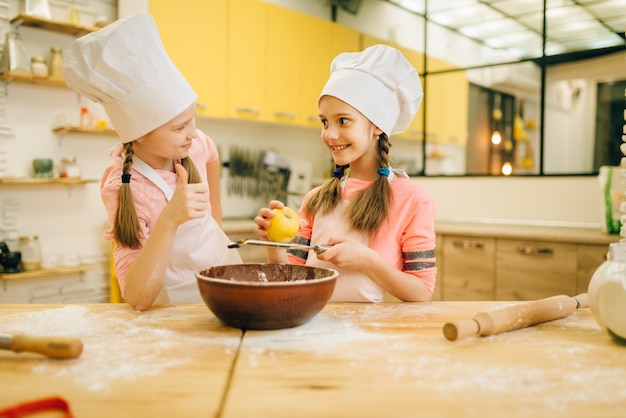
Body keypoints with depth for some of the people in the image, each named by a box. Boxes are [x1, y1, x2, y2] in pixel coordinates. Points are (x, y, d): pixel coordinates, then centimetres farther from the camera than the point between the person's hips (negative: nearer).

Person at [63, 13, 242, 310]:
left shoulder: (197, 145, -12)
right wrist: (169, 221, -44)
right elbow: (138, 299, -32)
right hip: (179, 297, -5)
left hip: (224, 262, 6)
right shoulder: (126, 188, -26)